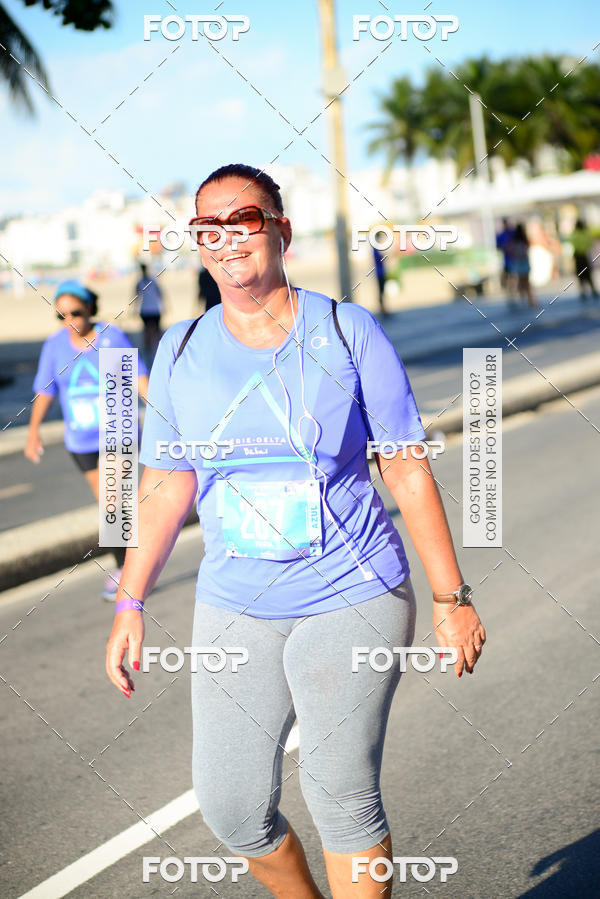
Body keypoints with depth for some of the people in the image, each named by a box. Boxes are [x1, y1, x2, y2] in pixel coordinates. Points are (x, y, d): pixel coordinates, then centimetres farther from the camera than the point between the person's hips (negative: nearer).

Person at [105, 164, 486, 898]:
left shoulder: (347, 333, -5)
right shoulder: (181, 352, 3)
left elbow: (408, 472, -2)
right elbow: (167, 483, 9)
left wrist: (451, 598, -2)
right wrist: (130, 601, 3)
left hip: (351, 599, -3)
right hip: (235, 609, 3)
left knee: (340, 796, -7)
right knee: (231, 811, 3)